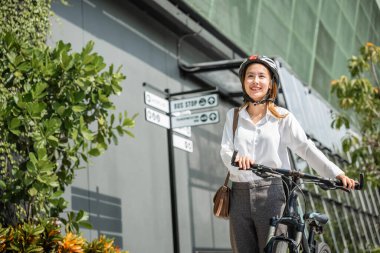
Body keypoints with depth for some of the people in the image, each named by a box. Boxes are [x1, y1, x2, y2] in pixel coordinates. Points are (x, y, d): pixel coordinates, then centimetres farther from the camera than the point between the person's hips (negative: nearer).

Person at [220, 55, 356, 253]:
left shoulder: (283, 117, 3)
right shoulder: (233, 116, 11)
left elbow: (306, 147, -5)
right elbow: (225, 151, 0)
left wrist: (336, 173, -19)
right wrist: (237, 158, -25)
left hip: (271, 194, -3)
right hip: (240, 194, 3)